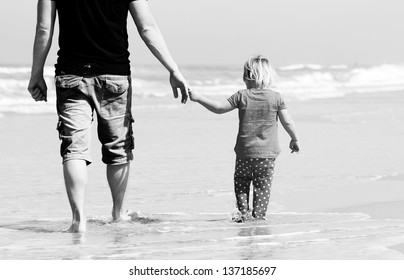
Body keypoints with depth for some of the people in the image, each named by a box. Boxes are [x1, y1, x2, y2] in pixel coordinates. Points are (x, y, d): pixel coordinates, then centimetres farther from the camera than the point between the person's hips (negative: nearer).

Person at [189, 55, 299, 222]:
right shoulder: (275, 97, -2)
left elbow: (219, 108, -2)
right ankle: (258, 215, 1)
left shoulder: (242, 96, -4)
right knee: (262, 186, 6)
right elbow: (287, 122, 0)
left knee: (241, 182, 16)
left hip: (245, 152, 0)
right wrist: (294, 140, 15)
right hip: (267, 153, 0)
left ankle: (243, 211, 5)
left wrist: (198, 98, 8)